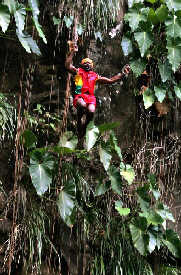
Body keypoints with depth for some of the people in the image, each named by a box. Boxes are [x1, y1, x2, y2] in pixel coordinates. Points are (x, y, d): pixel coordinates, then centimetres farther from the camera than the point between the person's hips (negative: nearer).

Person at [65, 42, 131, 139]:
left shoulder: (95, 76, 27)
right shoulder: (78, 72, 18)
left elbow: (110, 80, 30)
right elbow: (68, 66, 0)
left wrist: (122, 74, 25)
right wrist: (72, 52, -2)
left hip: (90, 97, 3)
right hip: (79, 96, -2)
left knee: (91, 111, -29)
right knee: (82, 105, -38)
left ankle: (84, 126, 3)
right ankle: (79, 122, -9)